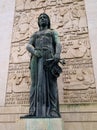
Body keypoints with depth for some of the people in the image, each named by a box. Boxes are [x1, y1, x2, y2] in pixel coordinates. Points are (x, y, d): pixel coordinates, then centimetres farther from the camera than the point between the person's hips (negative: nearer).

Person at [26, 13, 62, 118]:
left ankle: (53, 111, -20)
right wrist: (34, 51, -12)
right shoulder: (34, 34, 31)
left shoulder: (53, 32, 26)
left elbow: (58, 44, 6)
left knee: (51, 82, -13)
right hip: (36, 57, 2)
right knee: (36, 82, -12)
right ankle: (34, 111, -18)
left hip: (49, 57, -2)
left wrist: (57, 54, -17)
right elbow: (28, 46, 13)